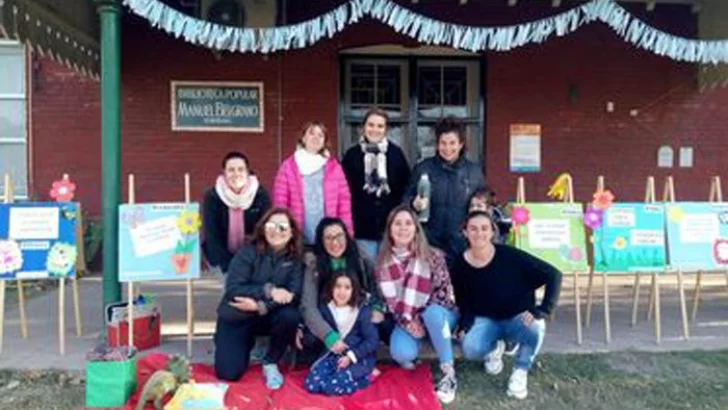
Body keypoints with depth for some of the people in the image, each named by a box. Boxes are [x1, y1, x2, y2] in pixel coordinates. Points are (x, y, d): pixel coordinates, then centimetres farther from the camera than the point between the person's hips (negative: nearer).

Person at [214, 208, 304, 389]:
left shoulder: (295, 259, -6)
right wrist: (268, 291, -31)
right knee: (229, 373, -14)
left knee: (290, 316, -31)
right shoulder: (248, 252, -12)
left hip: (266, 316, 2)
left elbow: (295, 295, -16)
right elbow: (233, 288, -20)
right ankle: (246, 345, 21)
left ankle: (270, 363, -4)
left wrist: (260, 306, -27)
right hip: (235, 318, -2)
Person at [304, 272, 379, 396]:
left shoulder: (362, 311, -7)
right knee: (311, 384, -18)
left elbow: (372, 340, -10)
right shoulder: (325, 309, 4)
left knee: (333, 386, -26)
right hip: (334, 355, 4)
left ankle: (366, 375, -2)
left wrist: (351, 356, -17)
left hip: (359, 357, -4)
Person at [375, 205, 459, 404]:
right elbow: (388, 299, -1)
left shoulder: (432, 256, -12)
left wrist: (422, 317, -18)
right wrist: (406, 322, -14)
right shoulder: (384, 262, -4)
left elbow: (444, 291, -9)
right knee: (401, 354, -29)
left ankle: (449, 373, -28)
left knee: (432, 313, -38)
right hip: (406, 320, 1)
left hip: (437, 315, -1)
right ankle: (411, 355, 8)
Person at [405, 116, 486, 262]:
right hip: (429, 245, -1)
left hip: (462, 247, 1)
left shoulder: (474, 172, 5)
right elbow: (406, 199, 7)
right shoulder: (423, 168, 2)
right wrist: (414, 204, -16)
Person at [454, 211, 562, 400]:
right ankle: (494, 349, 12)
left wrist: (542, 310, -28)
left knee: (535, 328, -37)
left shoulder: (510, 256, -24)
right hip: (485, 319, 2)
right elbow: (462, 300, 5)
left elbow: (553, 274, -22)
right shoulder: (461, 264, -13)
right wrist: (464, 325, -9)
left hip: (517, 318, -2)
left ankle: (521, 371, -5)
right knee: (470, 350, -28)